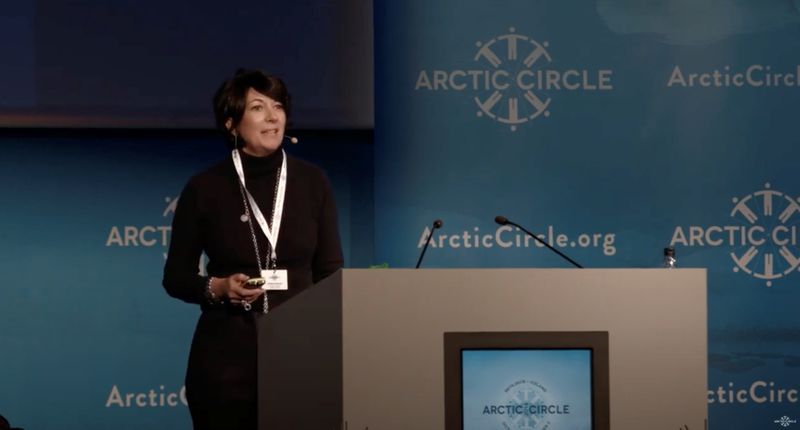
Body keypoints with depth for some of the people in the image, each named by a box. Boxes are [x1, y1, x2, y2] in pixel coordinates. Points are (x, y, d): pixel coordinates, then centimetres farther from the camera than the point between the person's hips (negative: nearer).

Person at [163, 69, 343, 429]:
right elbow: (175, 277, 4)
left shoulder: (311, 182, 4)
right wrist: (218, 288, -16)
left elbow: (330, 272, 7)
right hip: (227, 352, -2)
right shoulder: (205, 188, -2)